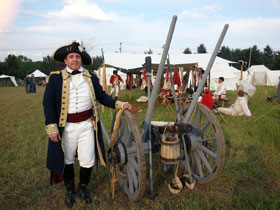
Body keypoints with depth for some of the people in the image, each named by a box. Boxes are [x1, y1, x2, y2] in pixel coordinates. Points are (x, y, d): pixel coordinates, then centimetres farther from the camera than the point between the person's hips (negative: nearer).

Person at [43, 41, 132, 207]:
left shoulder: (91, 77, 2)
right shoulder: (56, 77, -4)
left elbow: (102, 96, 7)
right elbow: (48, 103, -5)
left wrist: (120, 104, -7)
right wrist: (52, 128, -10)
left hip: (87, 125, 1)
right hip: (66, 127, -1)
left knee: (87, 161, 7)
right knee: (67, 161, 17)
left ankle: (82, 189, 36)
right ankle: (70, 190, 42)